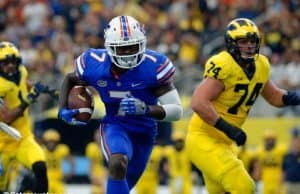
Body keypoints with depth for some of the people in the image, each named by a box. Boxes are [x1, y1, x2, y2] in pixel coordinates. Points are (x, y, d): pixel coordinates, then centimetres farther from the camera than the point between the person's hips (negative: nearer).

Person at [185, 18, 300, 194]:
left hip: (226, 142, 9)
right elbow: (198, 103, -29)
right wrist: (228, 129, -31)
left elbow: (273, 96, 20)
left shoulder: (260, 66, 3)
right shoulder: (223, 66, -22)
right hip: (204, 140, -9)